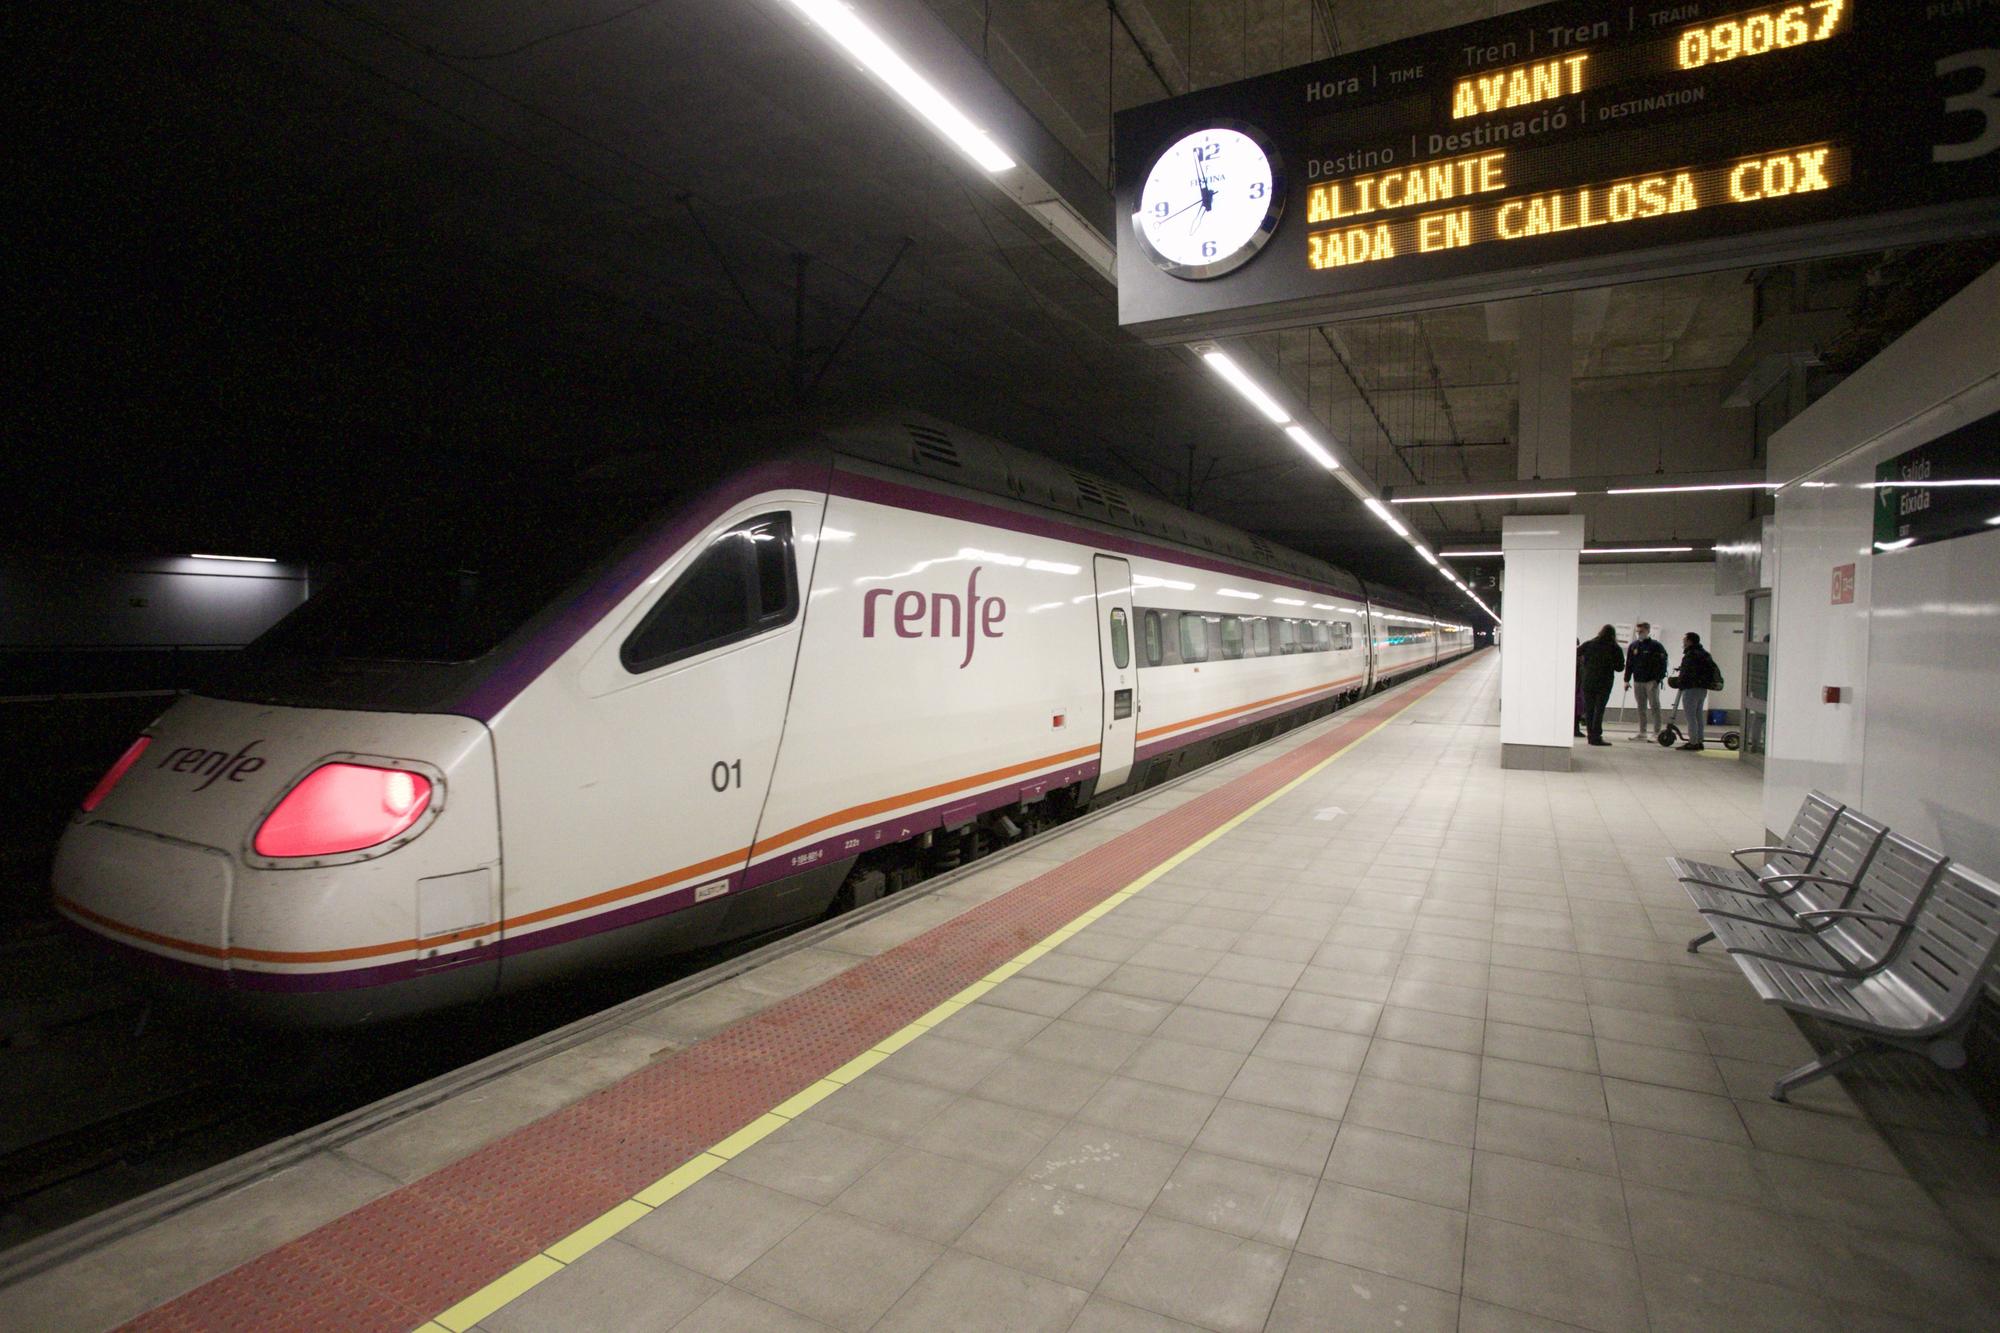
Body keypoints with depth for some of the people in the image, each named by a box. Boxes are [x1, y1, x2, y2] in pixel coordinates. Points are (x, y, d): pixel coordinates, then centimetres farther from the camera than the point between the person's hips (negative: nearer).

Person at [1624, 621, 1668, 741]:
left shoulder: (1656, 646, -6)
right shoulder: (1633, 646, 10)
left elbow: (1661, 664, -9)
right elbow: (1629, 664, 14)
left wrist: (1657, 679, -16)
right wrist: (1627, 679, 9)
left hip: (1652, 681, -5)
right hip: (1637, 681, 5)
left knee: (1654, 707, -2)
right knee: (1641, 707, 10)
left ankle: (1656, 732, 1)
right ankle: (1642, 732, 15)